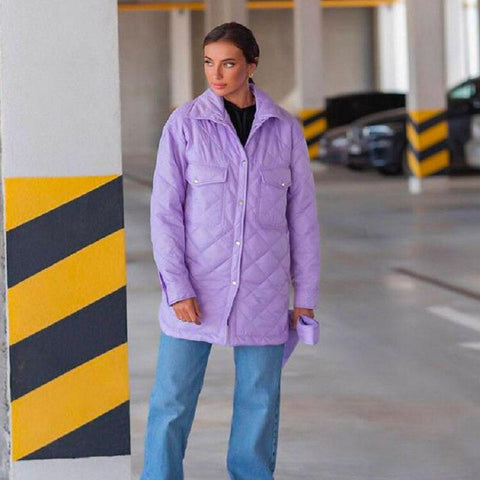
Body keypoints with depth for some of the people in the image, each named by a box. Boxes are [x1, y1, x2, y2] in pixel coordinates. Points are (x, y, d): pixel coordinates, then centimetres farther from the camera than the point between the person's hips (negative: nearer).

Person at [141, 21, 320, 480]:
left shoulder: (284, 129, 2)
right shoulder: (185, 124, -4)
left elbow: (301, 215, 7)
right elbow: (165, 210, -4)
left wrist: (305, 296, 6)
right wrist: (176, 287, -12)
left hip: (262, 290, 2)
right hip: (197, 289, -1)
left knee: (260, 400, 7)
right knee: (172, 400, 0)